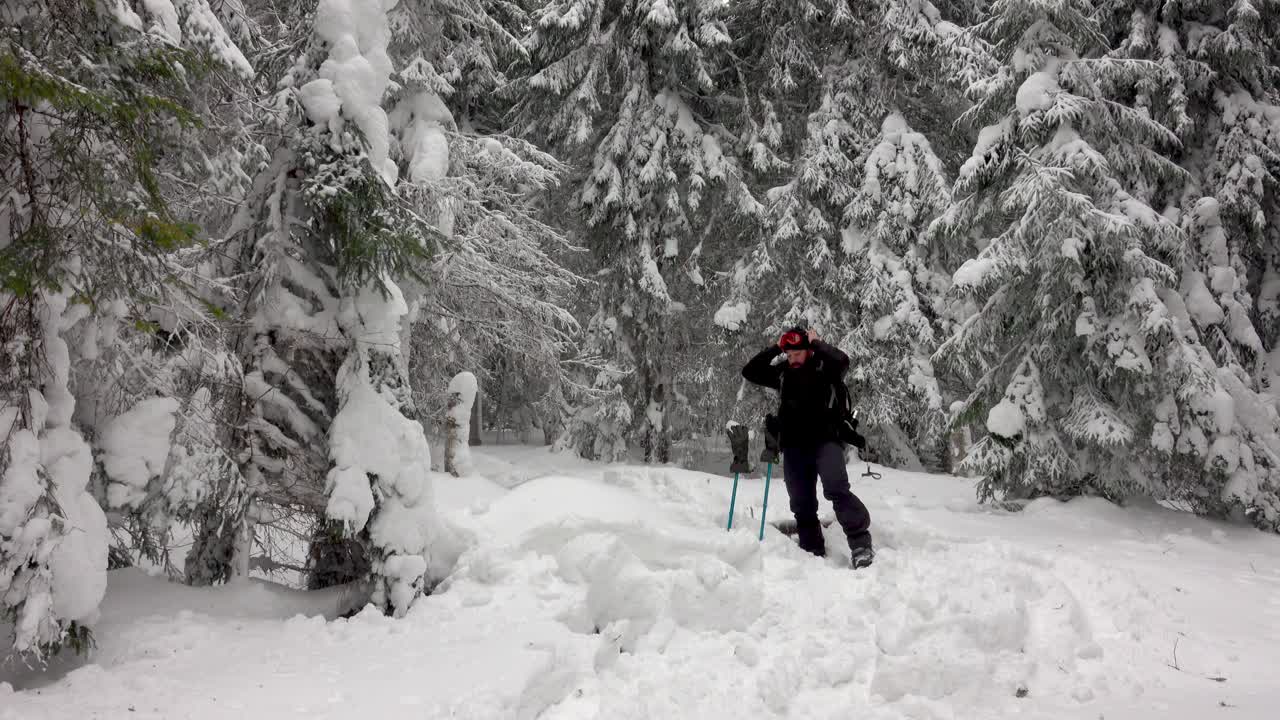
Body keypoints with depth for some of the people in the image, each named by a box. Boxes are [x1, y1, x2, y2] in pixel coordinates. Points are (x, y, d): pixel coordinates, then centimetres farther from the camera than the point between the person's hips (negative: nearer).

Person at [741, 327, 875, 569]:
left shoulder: (824, 367, 0)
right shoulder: (782, 372, 13)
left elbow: (842, 360, -21)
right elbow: (749, 372, 12)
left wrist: (816, 342, -8)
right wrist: (774, 348, 5)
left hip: (825, 440, -5)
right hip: (794, 446, 5)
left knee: (836, 489, -24)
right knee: (802, 504, 7)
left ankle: (860, 542, -18)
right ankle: (814, 553, 16)